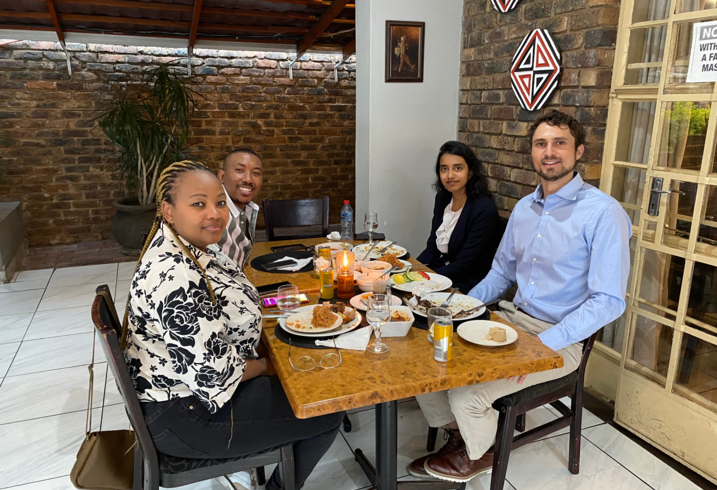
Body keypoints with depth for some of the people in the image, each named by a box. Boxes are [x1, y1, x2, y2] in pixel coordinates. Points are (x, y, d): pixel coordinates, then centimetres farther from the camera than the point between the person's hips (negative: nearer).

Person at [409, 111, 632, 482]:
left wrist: (542, 345, -25)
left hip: (559, 340, -6)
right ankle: (459, 436, 18)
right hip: (510, 319, 7)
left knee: (465, 393, -22)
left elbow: (609, 300, -18)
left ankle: (477, 455, 14)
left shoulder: (603, 212, -15)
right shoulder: (524, 208, 9)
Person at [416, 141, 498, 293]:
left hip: (467, 284, -6)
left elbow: (463, 265, -19)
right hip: (439, 269, 7)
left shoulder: (484, 209, -19)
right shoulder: (442, 198, 5)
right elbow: (432, 247, 8)